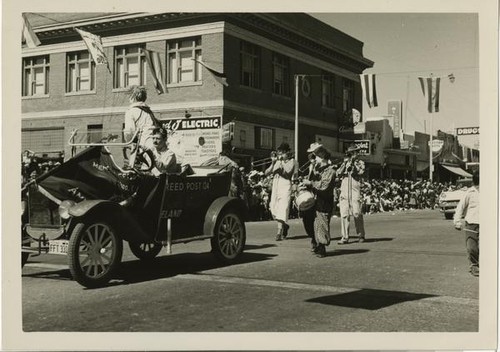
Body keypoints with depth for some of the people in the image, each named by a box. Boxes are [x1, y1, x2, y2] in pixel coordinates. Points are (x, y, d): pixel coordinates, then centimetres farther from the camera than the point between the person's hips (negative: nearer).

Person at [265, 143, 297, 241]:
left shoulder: (291, 162, 2)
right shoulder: (277, 162, 13)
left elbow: (286, 173, -10)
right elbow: (267, 173, 3)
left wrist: (281, 163, -14)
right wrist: (273, 163, -9)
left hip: (285, 188, -5)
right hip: (275, 188, 5)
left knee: (282, 210, -14)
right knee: (274, 210, 8)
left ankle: (279, 232, -15)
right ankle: (284, 226, 32)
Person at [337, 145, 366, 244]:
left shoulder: (360, 163, 10)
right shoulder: (345, 163, 19)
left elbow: (360, 172, -8)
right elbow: (338, 174, 6)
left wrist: (353, 163, -8)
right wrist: (345, 163, -3)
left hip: (355, 191, -3)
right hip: (344, 191, 3)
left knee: (357, 213, -6)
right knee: (344, 214, -4)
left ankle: (361, 236, 8)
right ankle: (345, 237, -2)